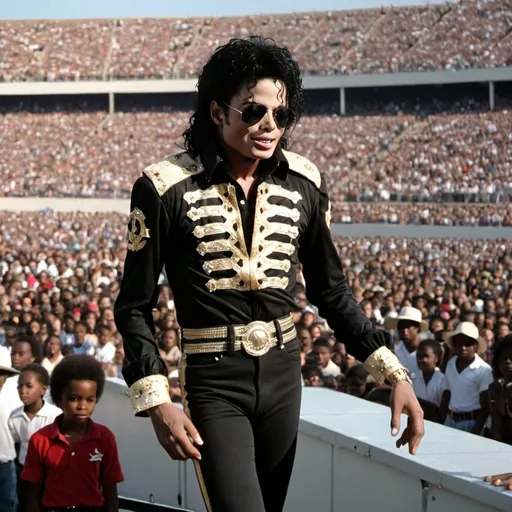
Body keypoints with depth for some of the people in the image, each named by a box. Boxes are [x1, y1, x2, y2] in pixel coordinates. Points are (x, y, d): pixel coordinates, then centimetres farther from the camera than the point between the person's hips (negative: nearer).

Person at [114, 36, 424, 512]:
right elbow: (135, 306, -6)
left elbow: (330, 290, 10)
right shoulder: (167, 188, -12)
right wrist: (156, 401, -18)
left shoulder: (302, 183, 0)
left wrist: (393, 372, 1)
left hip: (283, 376, 5)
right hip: (213, 383, -4)